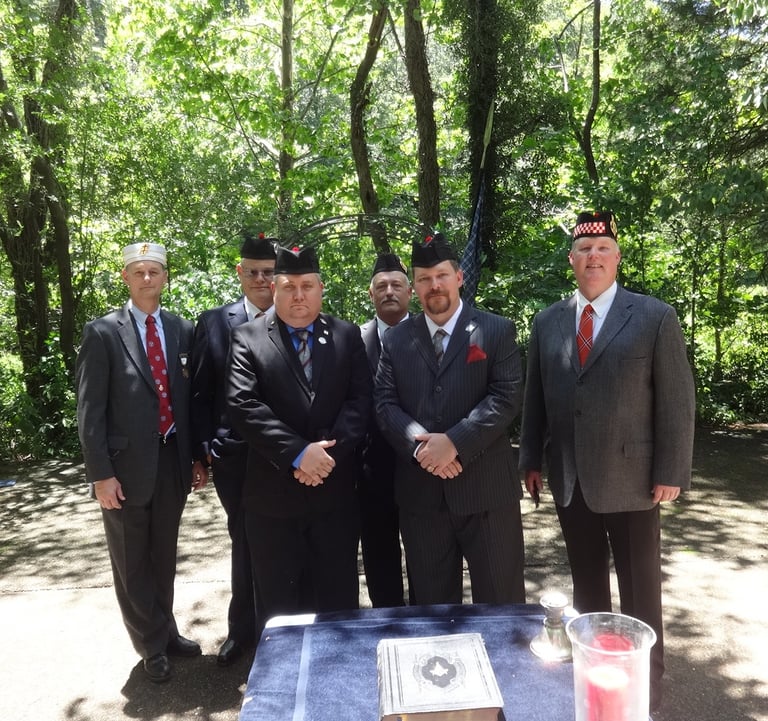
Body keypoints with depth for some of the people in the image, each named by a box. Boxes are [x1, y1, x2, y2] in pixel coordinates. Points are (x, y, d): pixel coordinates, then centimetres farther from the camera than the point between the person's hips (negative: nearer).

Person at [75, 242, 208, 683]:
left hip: (173, 461, 4)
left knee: (164, 556, 19)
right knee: (133, 562, 13)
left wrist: (198, 455, 7)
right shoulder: (103, 333, -7)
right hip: (127, 466, -3)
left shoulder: (182, 330, 4)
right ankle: (152, 646, 32)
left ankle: (167, 631, 40)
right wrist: (101, 473, -13)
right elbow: (90, 410, -9)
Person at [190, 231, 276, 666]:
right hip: (234, 454, 1)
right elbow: (201, 393, 4)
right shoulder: (214, 322, 4)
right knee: (245, 544, 16)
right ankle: (243, 629, 35)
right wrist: (203, 450, -1)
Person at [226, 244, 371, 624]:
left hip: (335, 491, 2)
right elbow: (244, 406, -12)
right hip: (272, 493, -1)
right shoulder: (246, 338, -1)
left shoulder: (347, 335, 6)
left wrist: (328, 454, -15)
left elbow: (359, 400, -2)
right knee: (281, 603, 14)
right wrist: (298, 453, -19)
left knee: (339, 599, 14)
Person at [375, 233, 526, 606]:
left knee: (500, 601, 10)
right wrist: (420, 447, -15)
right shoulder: (396, 339, 10)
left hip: (486, 487, -2)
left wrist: (453, 442, -18)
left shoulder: (497, 330, 2)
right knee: (432, 604, 16)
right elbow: (385, 404, 2)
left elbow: (507, 397, -9)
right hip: (420, 491, 3)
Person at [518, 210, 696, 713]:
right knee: (586, 588, 18)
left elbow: (677, 401, -6)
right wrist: (533, 459, 5)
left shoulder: (655, 317, -4)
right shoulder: (547, 323, 6)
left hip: (630, 478, -3)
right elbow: (535, 397, 7)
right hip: (569, 480, 3)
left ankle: (645, 691, 32)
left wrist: (671, 473, -10)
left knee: (640, 593, 12)